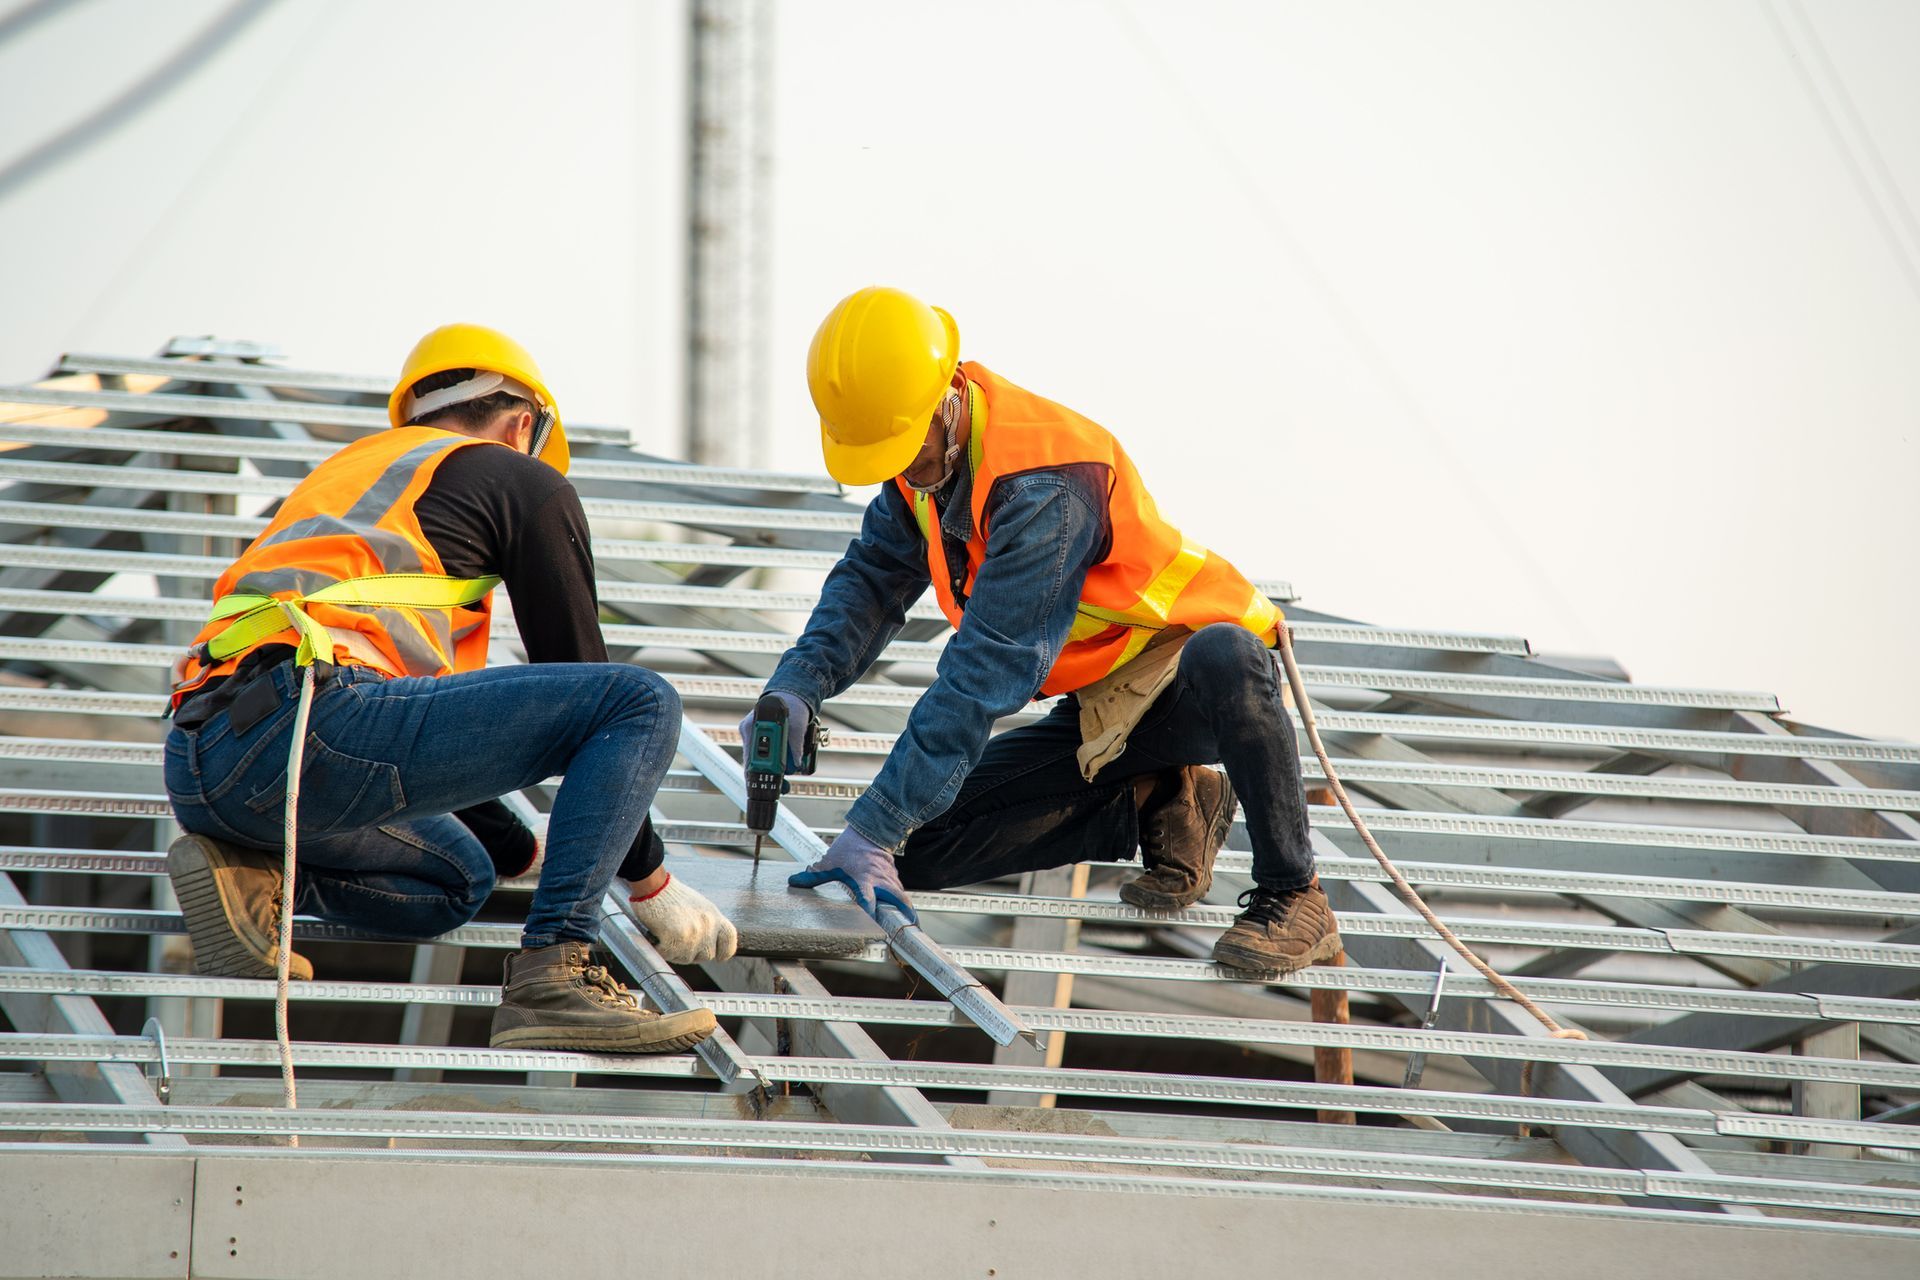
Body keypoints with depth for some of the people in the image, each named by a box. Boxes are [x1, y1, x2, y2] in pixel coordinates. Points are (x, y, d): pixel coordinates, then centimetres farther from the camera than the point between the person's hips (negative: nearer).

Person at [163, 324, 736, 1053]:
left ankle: (251, 878, 8)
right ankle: (551, 977, -16)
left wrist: (520, 850, 52)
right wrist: (651, 884, 22)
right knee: (642, 704, -2)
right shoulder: (523, 481, 15)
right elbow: (578, 675, 15)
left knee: (458, 878, 33)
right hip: (312, 722, -8)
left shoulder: (347, 471, 37)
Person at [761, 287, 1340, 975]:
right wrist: (798, 685, -14)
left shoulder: (1043, 487, -32)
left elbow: (988, 672, -36)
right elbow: (875, 576, 7)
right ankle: (1156, 804, 8)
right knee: (923, 852, -6)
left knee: (1222, 659, -45)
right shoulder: (929, 452, -5)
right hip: (1099, 709, 8)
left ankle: (1293, 898, -27)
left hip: (1186, 672, -8)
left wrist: (874, 829, -37)